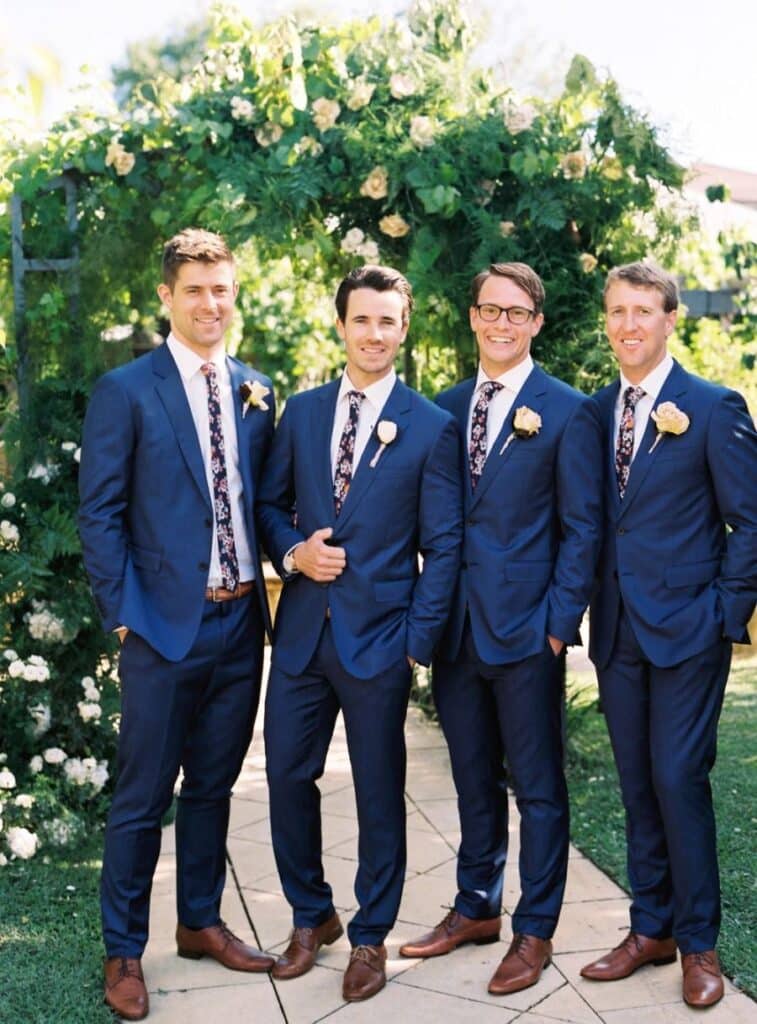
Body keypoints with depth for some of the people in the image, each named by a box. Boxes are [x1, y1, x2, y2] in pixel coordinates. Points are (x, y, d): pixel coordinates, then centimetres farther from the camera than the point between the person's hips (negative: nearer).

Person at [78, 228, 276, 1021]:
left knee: (213, 787, 17)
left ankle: (200, 923, 34)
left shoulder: (255, 391, 9)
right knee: (143, 798, 5)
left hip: (241, 623, 5)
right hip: (164, 627, -5)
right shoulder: (125, 391, -6)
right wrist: (126, 617, -11)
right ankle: (123, 951, 21)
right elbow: (99, 515, -7)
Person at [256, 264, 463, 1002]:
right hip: (301, 630, 4)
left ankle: (370, 937, 27)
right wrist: (293, 552, -8)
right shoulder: (301, 412, 7)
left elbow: (442, 546, -3)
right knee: (287, 778, 9)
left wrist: (418, 641, -8)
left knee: (379, 793, 8)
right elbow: (270, 504, 13)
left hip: (377, 637, -3)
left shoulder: (430, 428, -3)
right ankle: (310, 917, 31)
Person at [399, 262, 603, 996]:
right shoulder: (445, 408, 10)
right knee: (473, 780, 17)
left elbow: (581, 526, -5)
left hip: (525, 629, -5)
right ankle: (476, 908, 32)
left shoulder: (566, 411, -4)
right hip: (456, 627, 5)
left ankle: (534, 931, 18)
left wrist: (560, 621, -11)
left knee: (537, 787, 6)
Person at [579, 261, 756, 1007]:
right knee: (637, 784, 12)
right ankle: (650, 929, 25)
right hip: (616, 630, 5)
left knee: (679, 781, -3)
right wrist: (584, 608, 4)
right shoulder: (594, 411, 8)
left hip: (687, 629, -5)